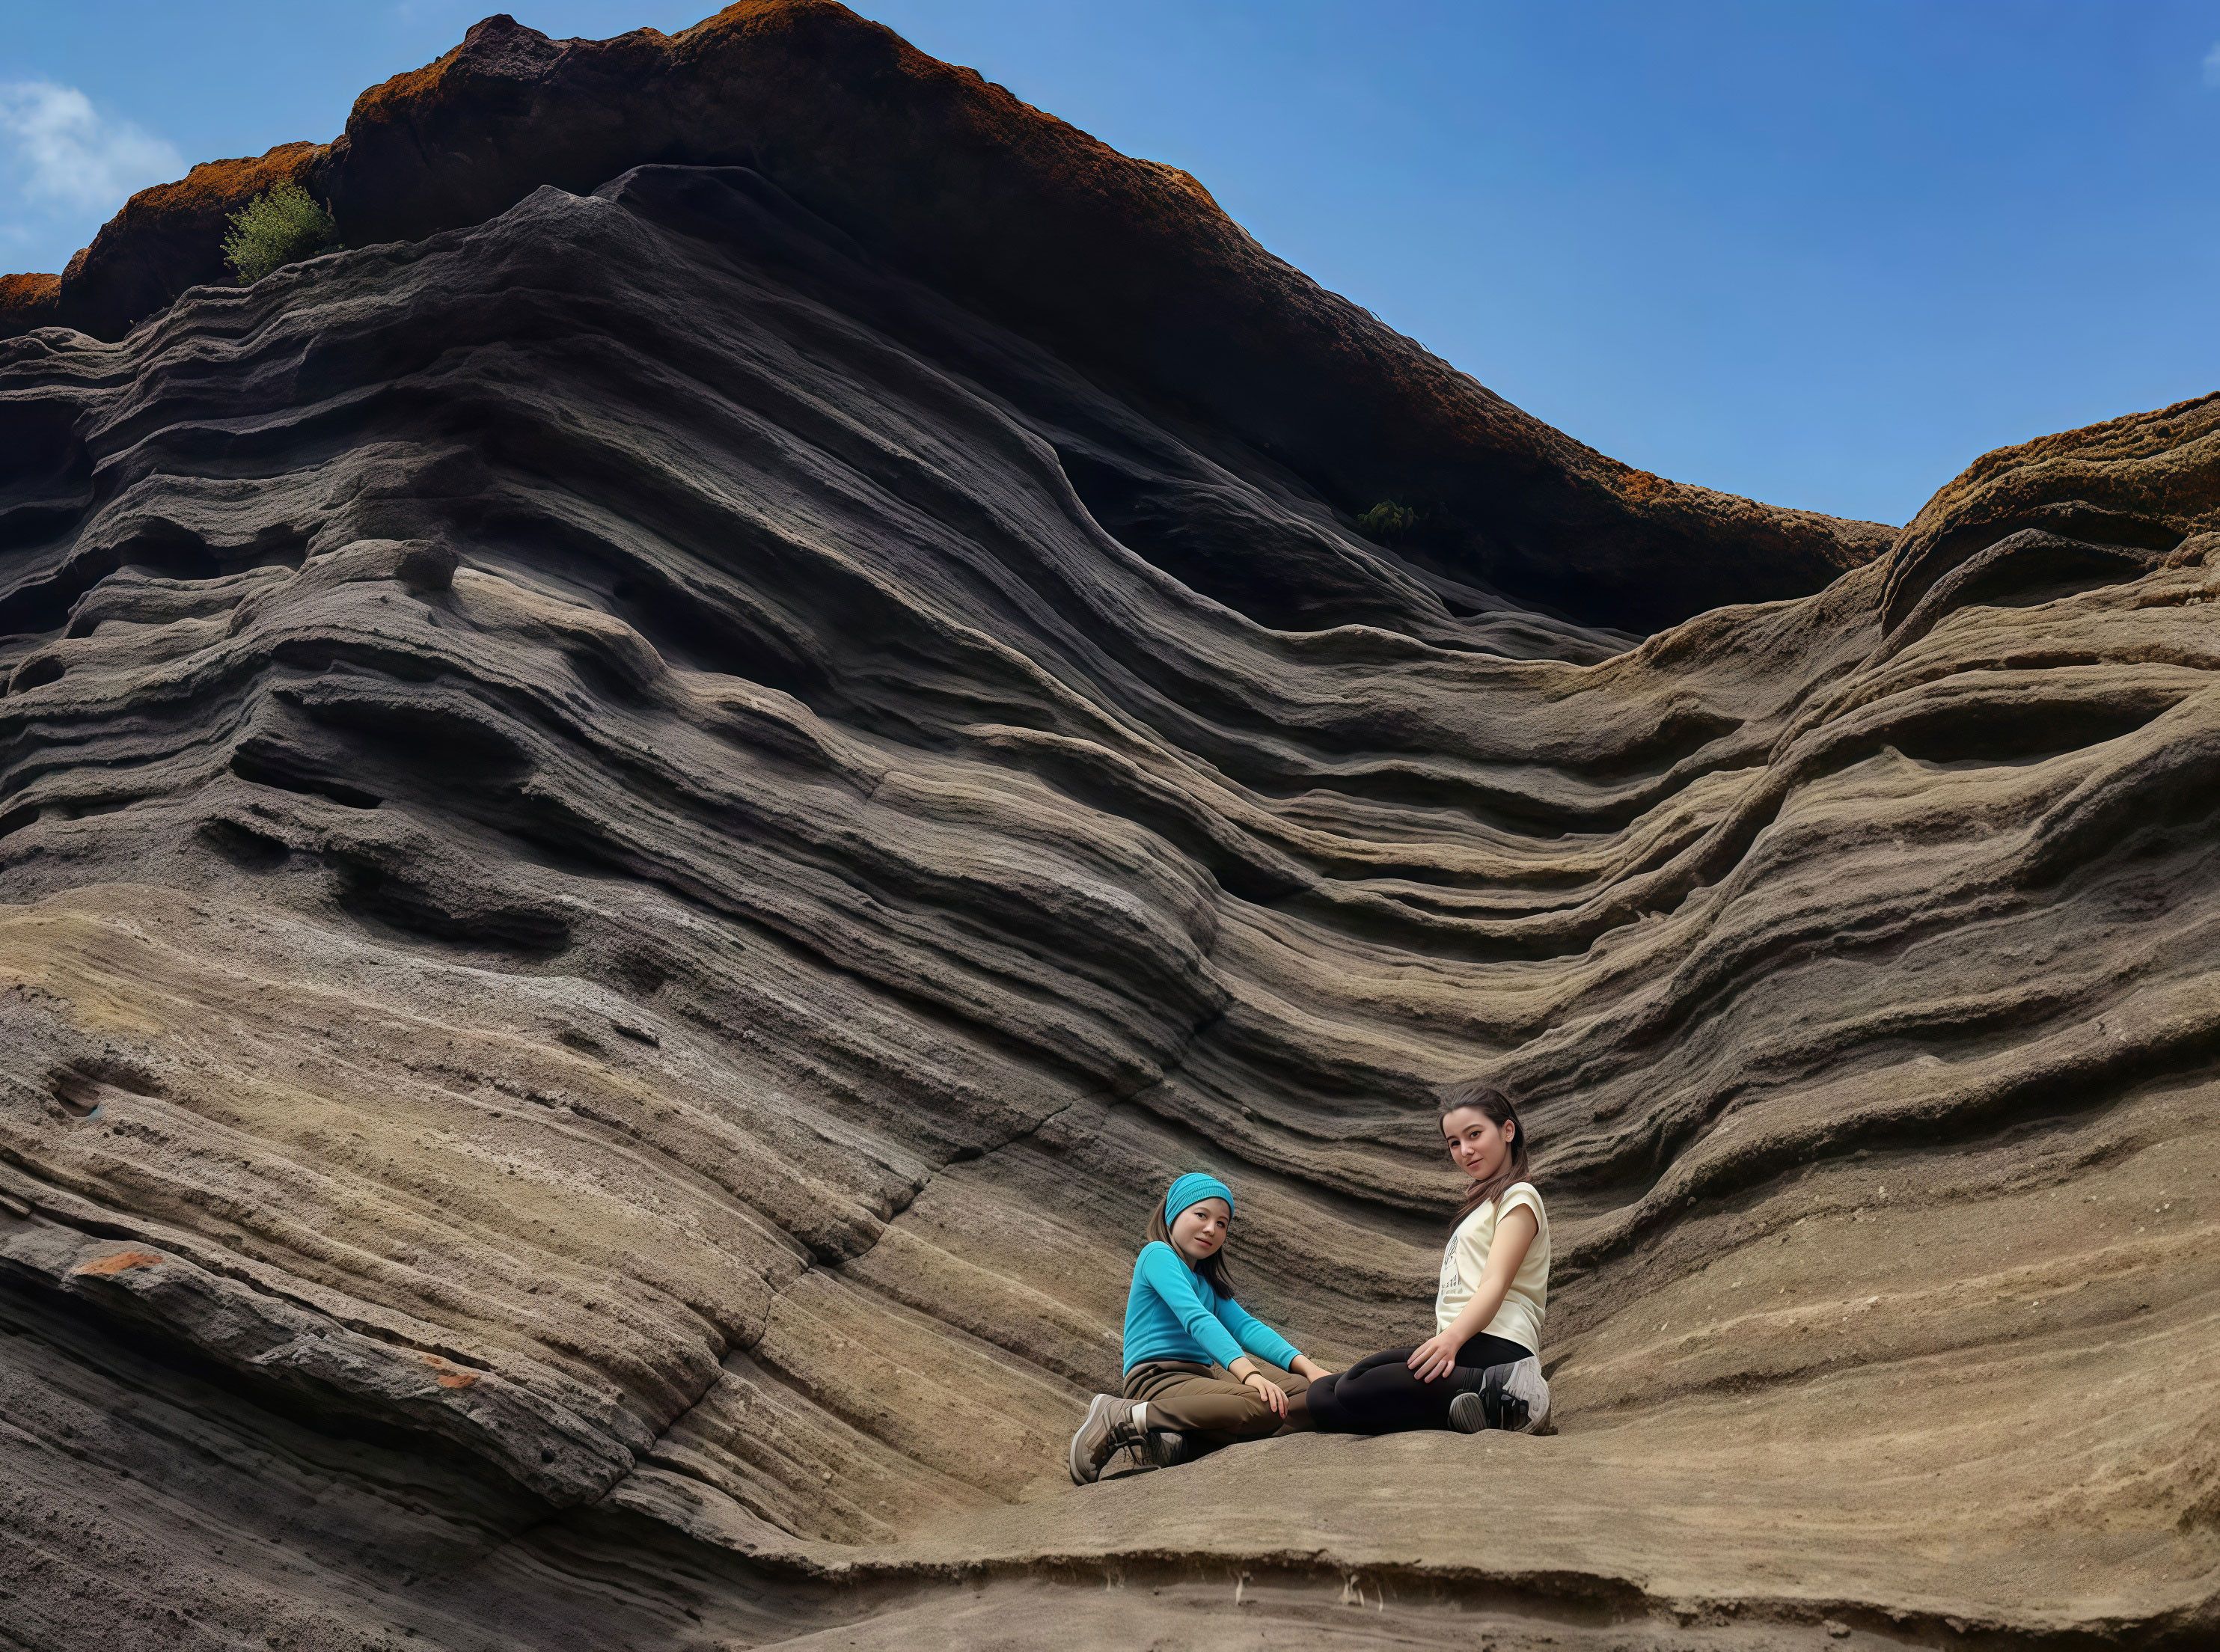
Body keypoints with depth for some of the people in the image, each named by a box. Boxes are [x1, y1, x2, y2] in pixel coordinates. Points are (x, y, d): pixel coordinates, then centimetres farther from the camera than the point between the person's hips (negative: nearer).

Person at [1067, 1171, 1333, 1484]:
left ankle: (1180, 1441, -19)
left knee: (1305, 1393, -9)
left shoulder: (1209, 1283, 25)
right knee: (1267, 1406, -31)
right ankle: (1123, 1418, -21)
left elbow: (1248, 1327, 10)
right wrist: (1249, 1373, -31)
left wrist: (1307, 1367, -8)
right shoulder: (1158, 1254, -2)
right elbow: (1195, 1319, -18)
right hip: (1158, 1380, -8)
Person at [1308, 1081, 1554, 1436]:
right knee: (1322, 1399, -9)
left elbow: (1496, 1283, -13)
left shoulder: (1518, 1197, 4)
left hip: (1494, 1346, -10)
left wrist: (1452, 1337, -30)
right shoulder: (1483, 1202, 33)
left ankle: (1499, 1392, -24)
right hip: (1458, 1343, 10)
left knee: (1356, 1385, -30)